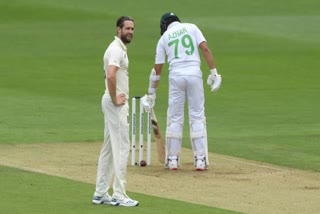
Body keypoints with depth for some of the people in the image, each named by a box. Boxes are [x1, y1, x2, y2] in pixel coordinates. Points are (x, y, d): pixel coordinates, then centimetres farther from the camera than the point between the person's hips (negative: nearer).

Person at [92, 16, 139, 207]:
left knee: (109, 148, 13)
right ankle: (119, 195, -7)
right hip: (117, 104, -11)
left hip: (116, 103, 11)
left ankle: (101, 193, 18)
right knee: (121, 147, -8)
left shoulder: (120, 49, 16)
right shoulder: (116, 50, -16)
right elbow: (110, 75, -32)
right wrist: (115, 99, -21)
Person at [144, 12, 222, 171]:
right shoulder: (191, 28, 12)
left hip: (176, 76, 0)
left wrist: (152, 93, 20)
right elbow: (205, 49, -2)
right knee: (197, 117, 4)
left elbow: (157, 69, 13)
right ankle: (200, 160, 0)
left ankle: (173, 159, 9)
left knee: (175, 118, 8)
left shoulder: (164, 38, 13)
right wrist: (214, 73, -3)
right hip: (194, 74, 0)